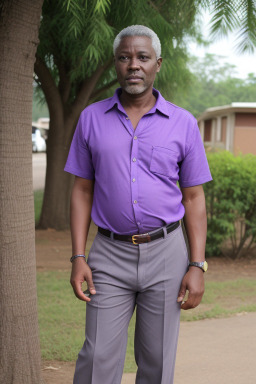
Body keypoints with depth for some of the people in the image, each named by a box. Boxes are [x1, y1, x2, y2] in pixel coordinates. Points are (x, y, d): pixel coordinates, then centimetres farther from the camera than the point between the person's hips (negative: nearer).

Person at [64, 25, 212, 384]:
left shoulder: (183, 124, 0)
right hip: (111, 255, 0)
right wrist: (78, 258, -4)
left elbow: (194, 198, 2)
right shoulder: (92, 118, 3)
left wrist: (198, 266, -6)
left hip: (166, 253, 0)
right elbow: (82, 191, 5)